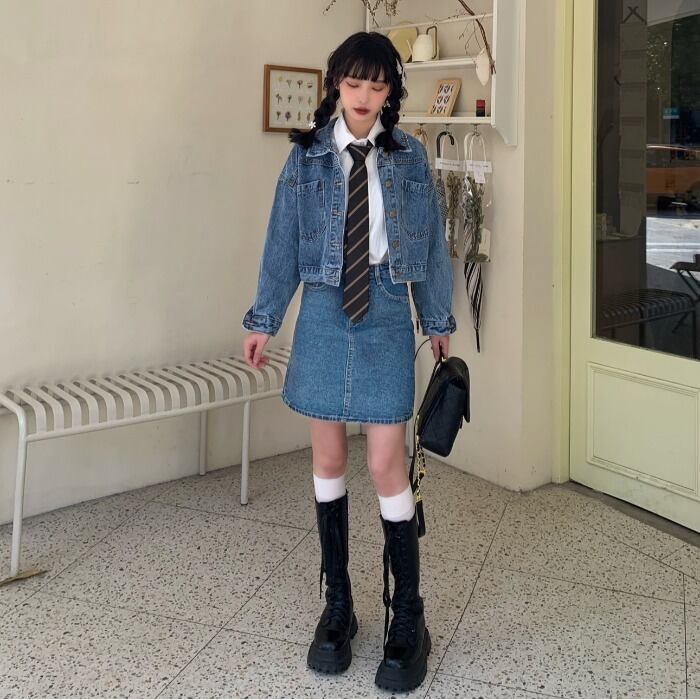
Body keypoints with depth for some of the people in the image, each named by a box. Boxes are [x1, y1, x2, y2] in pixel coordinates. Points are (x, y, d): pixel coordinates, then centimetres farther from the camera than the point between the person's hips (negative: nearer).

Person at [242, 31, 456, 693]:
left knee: (386, 465, -5)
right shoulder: (307, 155, 3)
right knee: (327, 459, 7)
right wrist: (264, 319, 7)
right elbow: (282, 242, 6)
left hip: (386, 315, -1)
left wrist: (438, 319, 12)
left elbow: (430, 242, 8)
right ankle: (337, 605, 22)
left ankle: (407, 618, 11)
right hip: (323, 314, 2)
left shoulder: (408, 157, 3)